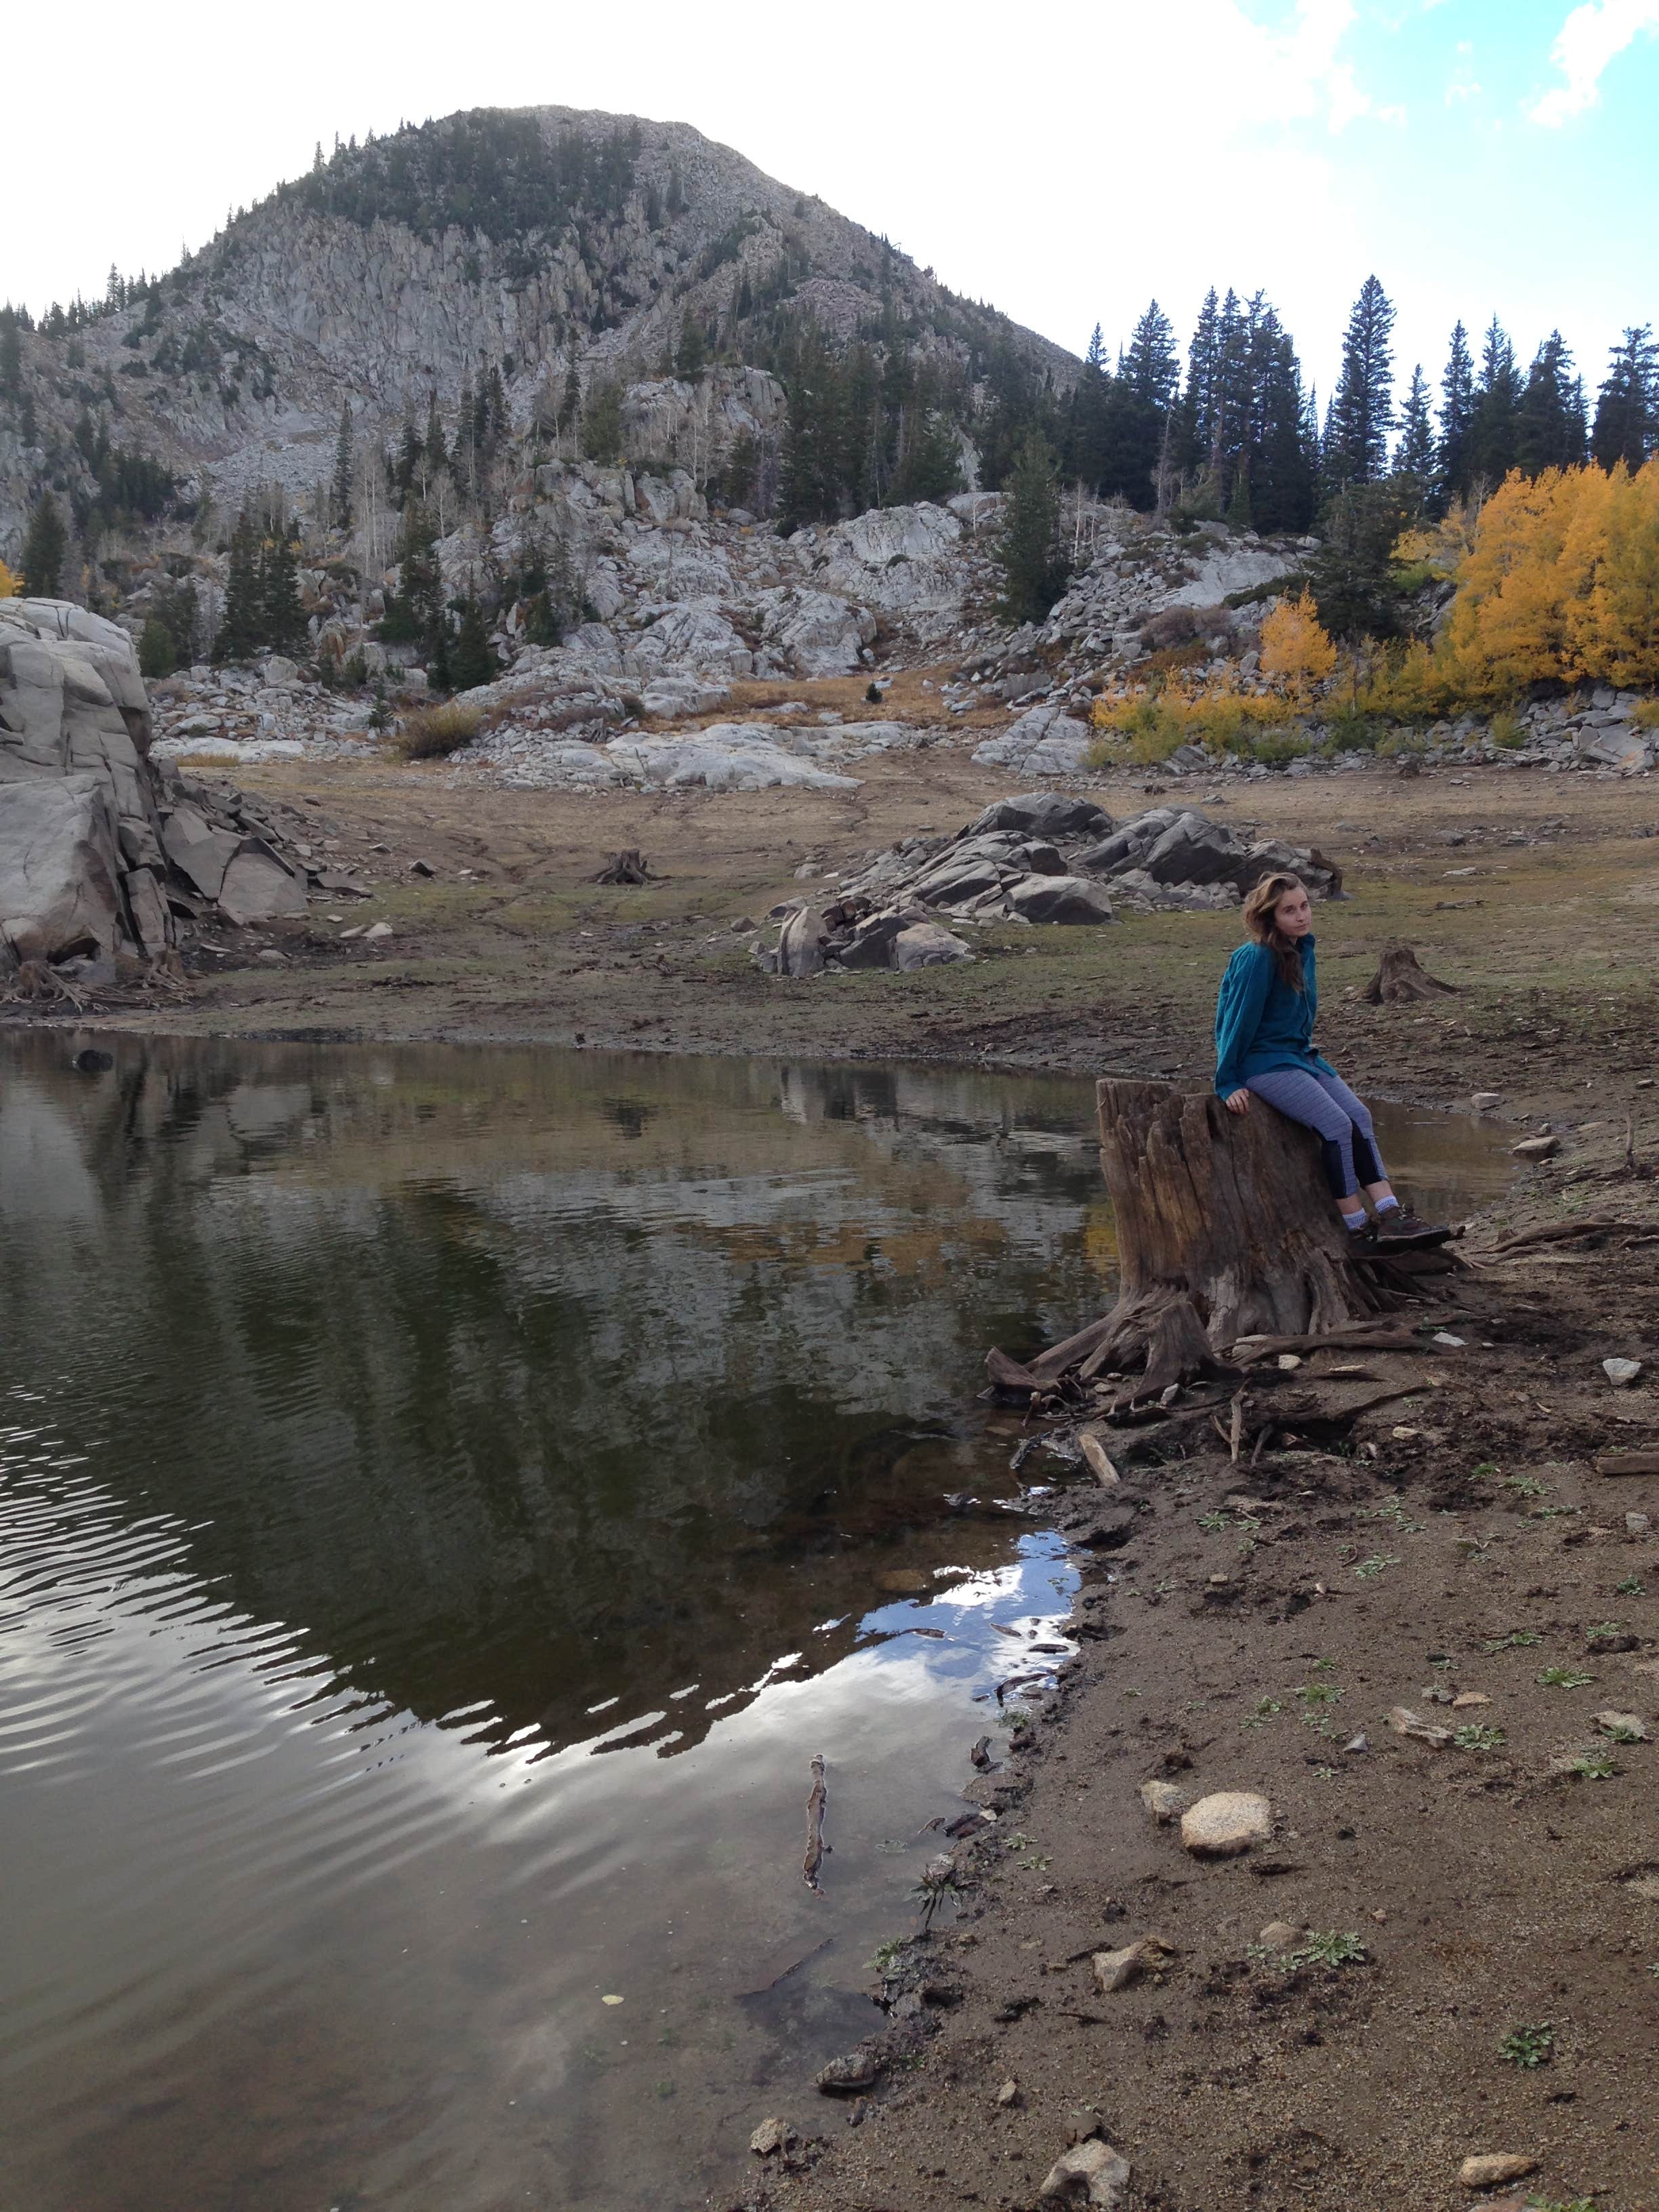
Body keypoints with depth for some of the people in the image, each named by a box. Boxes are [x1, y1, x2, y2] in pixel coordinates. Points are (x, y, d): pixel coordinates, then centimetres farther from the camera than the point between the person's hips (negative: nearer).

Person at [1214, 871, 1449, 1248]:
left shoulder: (1303, 950, 8)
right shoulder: (1257, 959, -18)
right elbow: (1238, 1021, -16)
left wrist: (1308, 1056, 18)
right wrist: (1228, 1084, -13)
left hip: (1298, 1055, 9)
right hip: (1262, 1063, -9)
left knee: (1360, 1116, -8)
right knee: (1338, 1126, -19)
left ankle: (1391, 1216, -14)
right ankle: (1357, 1229, -12)